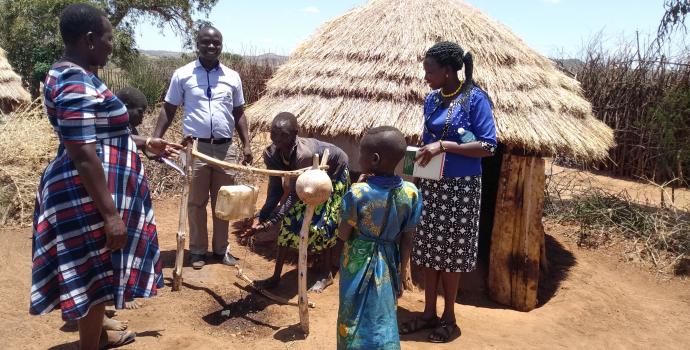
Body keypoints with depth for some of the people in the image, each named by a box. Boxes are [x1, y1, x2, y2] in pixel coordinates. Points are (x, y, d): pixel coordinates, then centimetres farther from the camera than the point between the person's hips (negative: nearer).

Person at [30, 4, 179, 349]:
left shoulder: (70, 75, 11)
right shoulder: (77, 86, -23)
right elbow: (83, 156, -27)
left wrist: (147, 144, 25)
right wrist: (111, 214, -26)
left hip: (90, 192, 11)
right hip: (88, 197, -11)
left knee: (97, 272, 23)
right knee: (94, 274, 4)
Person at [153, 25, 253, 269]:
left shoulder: (232, 77, 7)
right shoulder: (182, 74, 0)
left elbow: (239, 113, 13)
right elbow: (168, 110, 4)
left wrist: (247, 145, 6)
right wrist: (155, 140, -6)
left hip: (225, 148, 2)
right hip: (195, 147, -2)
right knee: (196, 202, 7)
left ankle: (221, 248, 24)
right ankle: (197, 250, 20)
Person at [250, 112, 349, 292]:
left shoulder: (304, 154, -44)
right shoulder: (271, 153, -26)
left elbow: (294, 193, -39)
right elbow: (275, 189, -18)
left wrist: (272, 221, -43)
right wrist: (262, 217, -26)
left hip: (334, 173, -6)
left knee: (323, 225, -7)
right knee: (289, 221, 0)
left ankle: (327, 275, 15)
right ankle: (276, 276, 10)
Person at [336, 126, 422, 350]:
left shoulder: (357, 193, -21)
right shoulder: (411, 193, -11)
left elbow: (344, 235, -10)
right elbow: (407, 240, -4)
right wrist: (401, 272, 9)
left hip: (358, 262, -3)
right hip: (388, 264, 3)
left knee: (354, 320, 14)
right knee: (383, 320, 19)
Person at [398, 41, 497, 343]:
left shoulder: (475, 98, -12)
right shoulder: (431, 99, 6)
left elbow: (488, 147, -16)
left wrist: (444, 145, -23)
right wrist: (421, 152, -3)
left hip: (460, 187, -6)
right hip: (431, 185, 6)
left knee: (450, 253, 5)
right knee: (428, 249, 11)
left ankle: (448, 318, 23)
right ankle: (429, 313, 27)